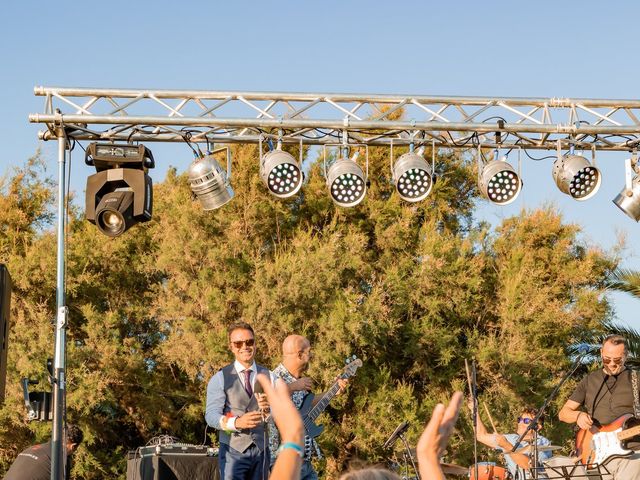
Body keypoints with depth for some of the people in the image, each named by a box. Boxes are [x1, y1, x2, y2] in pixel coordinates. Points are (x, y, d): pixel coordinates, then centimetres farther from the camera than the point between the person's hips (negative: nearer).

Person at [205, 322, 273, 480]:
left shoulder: (267, 376, 8)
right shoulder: (220, 378, 0)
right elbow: (211, 415, -9)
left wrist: (269, 408, -23)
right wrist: (237, 422, -28)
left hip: (261, 449, 3)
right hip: (234, 450, -3)